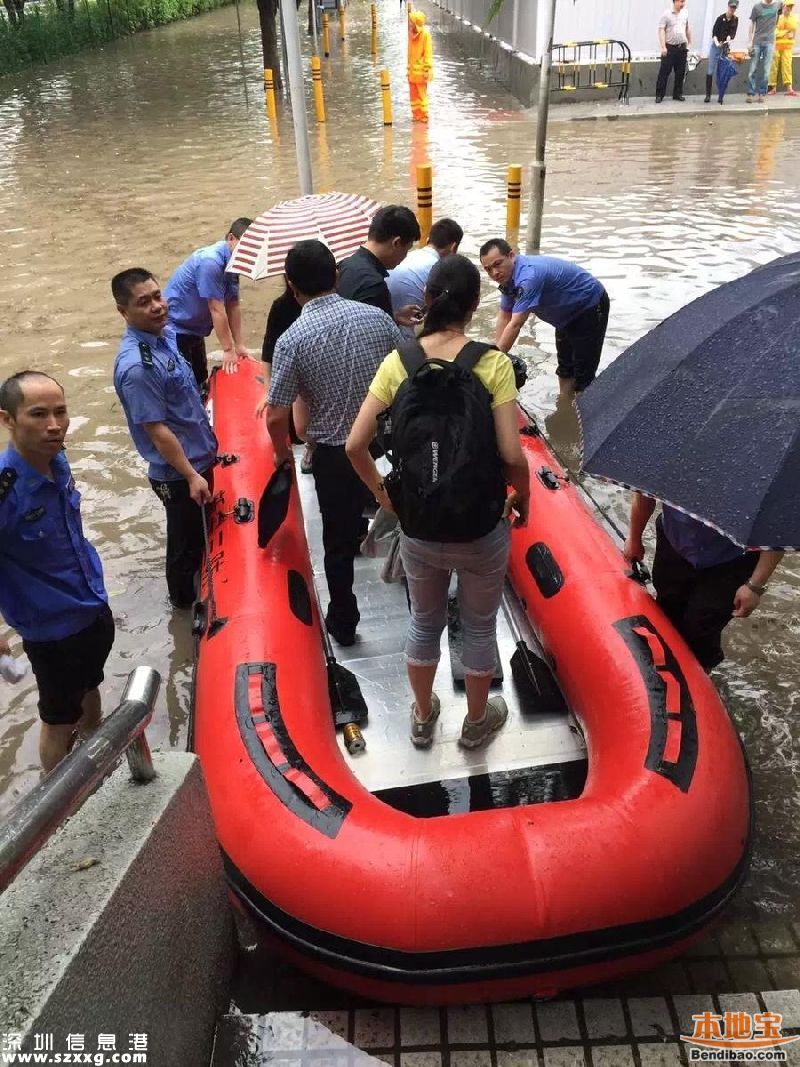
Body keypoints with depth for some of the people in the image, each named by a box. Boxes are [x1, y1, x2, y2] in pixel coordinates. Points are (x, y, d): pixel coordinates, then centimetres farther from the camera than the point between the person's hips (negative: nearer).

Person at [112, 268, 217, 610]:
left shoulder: (166, 333, -1)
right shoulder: (135, 366, -29)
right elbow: (157, 431, -24)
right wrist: (191, 476, -20)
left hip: (198, 456, 8)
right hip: (177, 473, -8)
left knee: (199, 530, 27)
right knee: (185, 538, 14)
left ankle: (198, 579, 51)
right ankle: (185, 598, 37)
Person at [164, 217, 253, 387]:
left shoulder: (232, 262, 0)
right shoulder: (211, 261, -28)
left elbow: (233, 306, 2)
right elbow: (217, 310, -26)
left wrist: (238, 345, 2)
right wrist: (228, 350, -22)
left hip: (194, 329, 9)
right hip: (174, 328, -9)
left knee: (200, 378, 18)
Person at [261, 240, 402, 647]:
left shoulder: (292, 340, -15)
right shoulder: (376, 316, -6)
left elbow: (276, 417, -14)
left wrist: (282, 453, 6)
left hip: (335, 453, -2)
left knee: (339, 540, 15)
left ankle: (343, 622, 29)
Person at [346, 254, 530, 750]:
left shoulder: (398, 362, -7)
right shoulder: (493, 363, -13)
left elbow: (355, 444, -9)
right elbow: (511, 454, -16)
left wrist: (382, 492, 7)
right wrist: (523, 496, 3)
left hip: (418, 529, 2)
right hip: (481, 530, -2)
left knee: (425, 623, 25)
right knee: (480, 627, 22)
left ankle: (423, 717, 45)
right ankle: (477, 721, 43)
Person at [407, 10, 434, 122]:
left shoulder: (425, 34, -11)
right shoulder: (411, 34, 8)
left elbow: (428, 53, -12)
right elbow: (409, 52, 15)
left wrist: (427, 70, -16)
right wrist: (408, 67, 16)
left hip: (420, 71, -7)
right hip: (411, 70, 7)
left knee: (422, 95, 1)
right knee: (413, 95, 11)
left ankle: (424, 116, 10)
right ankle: (416, 115, 21)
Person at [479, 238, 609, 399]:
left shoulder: (529, 276, -37)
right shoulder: (508, 275, -7)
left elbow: (515, 324, -38)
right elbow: (504, 317, 0)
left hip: (591, 308, -9)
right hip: (568, 314, 9)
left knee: (583, 373, -9)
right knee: (565, 367, 18)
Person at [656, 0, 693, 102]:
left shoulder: (685, 13, 9)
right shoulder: (666, 14, -7)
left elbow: (688, 28, 18)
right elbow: (661, 30, -12)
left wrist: (690, 43, 18)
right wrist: (663, 47, -20)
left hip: (682, 48, 5)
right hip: (669, 48, -5)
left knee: (680, 73, 7)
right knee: (664, 72, -4)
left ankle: (678, 94, 15)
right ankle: (659, 95, 2)